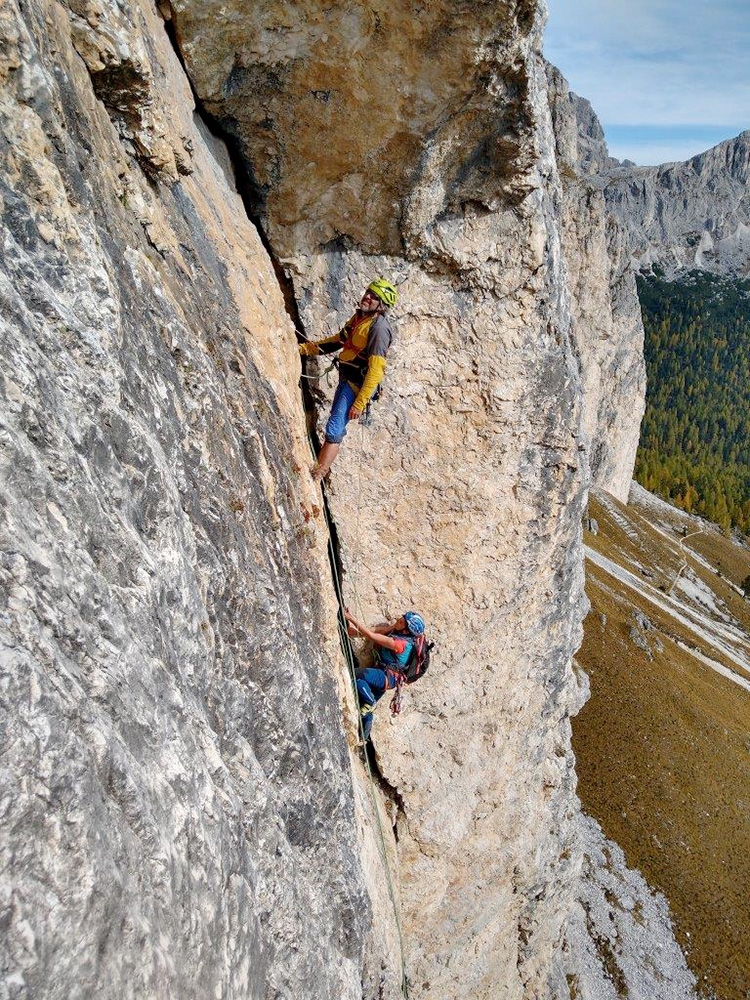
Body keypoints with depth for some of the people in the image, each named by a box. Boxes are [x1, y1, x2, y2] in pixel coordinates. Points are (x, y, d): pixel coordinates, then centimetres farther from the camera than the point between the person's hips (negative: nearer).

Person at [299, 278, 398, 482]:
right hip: (346, 378, 10)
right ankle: (323, 468, 33)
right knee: (336, 426, 19)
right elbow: (339, 340, 23)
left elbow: (376, 370, -25)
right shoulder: (359, 316, 9)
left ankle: (315, 478, -14)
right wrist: (307, 348, 17)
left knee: (334, 430, -16)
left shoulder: (379, 328, -20)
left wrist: (359, 403, -27)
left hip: (358, 384, -10)